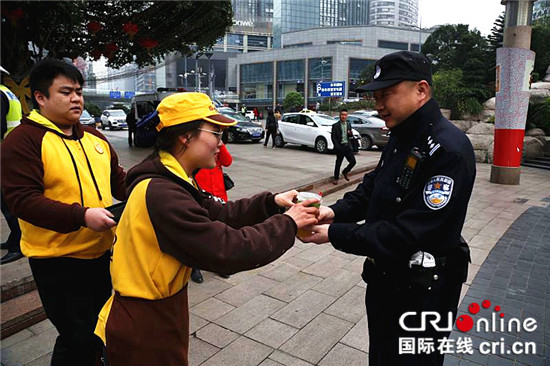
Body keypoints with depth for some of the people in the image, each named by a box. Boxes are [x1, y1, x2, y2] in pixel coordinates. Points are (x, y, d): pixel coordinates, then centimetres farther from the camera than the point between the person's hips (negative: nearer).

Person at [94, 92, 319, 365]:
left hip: (163, 309, 9)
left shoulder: (167, 181, 1)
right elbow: (228, 250, -32)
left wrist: (271, 202, -9)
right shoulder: (162, 194, -31)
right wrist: (287, 223, -20)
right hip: (145, 330, -8)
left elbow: (218, 214, 3)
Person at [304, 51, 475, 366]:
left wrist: (334, 234, -25)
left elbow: (407, 235, -30)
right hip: (383, 279, 8)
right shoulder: (401, 139, 5)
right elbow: (371, 187, 10)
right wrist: (337, 212, -9)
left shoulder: (449, 150, -26)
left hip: (420, 292, -8)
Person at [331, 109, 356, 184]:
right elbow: (333, 137, -7)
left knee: (353, 162, 0)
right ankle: (335, 178, 19)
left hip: (348, 146, 5)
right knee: (338, 164, 3)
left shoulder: (349, 124, 12)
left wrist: (350, 134, -7)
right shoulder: (335, 125, -4)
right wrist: (337, 147, -15)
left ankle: (345, 172, 26)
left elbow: (351, 137, 17)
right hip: (340, 147, -5)